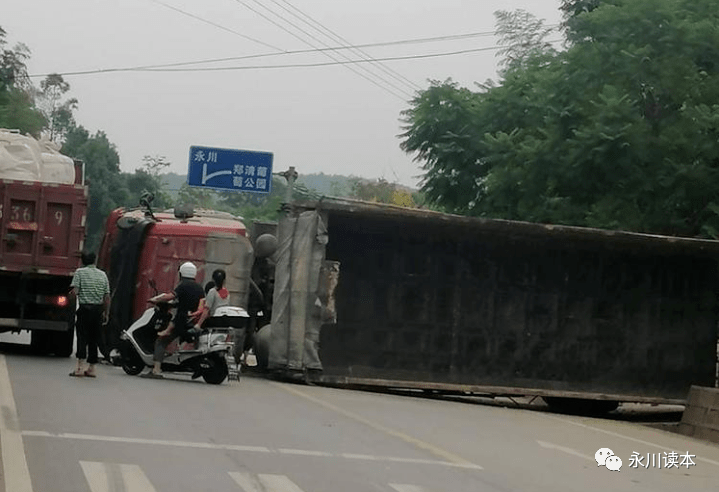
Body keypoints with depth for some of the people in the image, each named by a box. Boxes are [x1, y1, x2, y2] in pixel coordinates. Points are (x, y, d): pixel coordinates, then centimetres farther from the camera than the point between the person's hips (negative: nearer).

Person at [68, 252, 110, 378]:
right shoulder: (103, 274, 12)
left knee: (82, 336, -7)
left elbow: (74, 292, -11)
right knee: (94, 339, 10)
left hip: (85, 308, -4)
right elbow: (107, 297, 10)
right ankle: (91, 368, 13)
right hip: (98, 310, 4)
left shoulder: (80, 272, 0)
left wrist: (72, 301, 9)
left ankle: (80, 366, -18)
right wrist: (106, 314, 15)